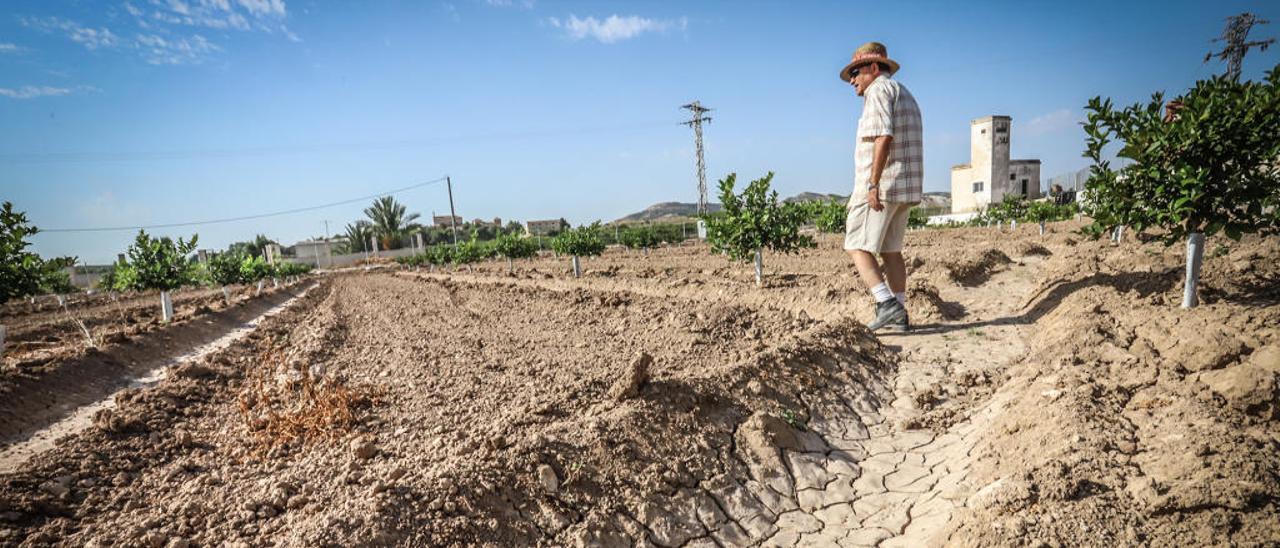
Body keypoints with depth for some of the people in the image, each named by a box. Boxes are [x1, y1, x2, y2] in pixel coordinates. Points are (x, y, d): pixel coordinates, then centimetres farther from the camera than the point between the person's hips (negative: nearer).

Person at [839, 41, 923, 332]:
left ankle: (888, 305, -17)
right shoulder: (905, 95, 24)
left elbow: (884, 137, -20)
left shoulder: (879, 90, -7)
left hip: (882, 185, -10)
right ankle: (899, 315, 12)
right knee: (890, 250, 11)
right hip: (905, 187, 10)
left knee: (858, 247, -6)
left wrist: (873, 185, -24)